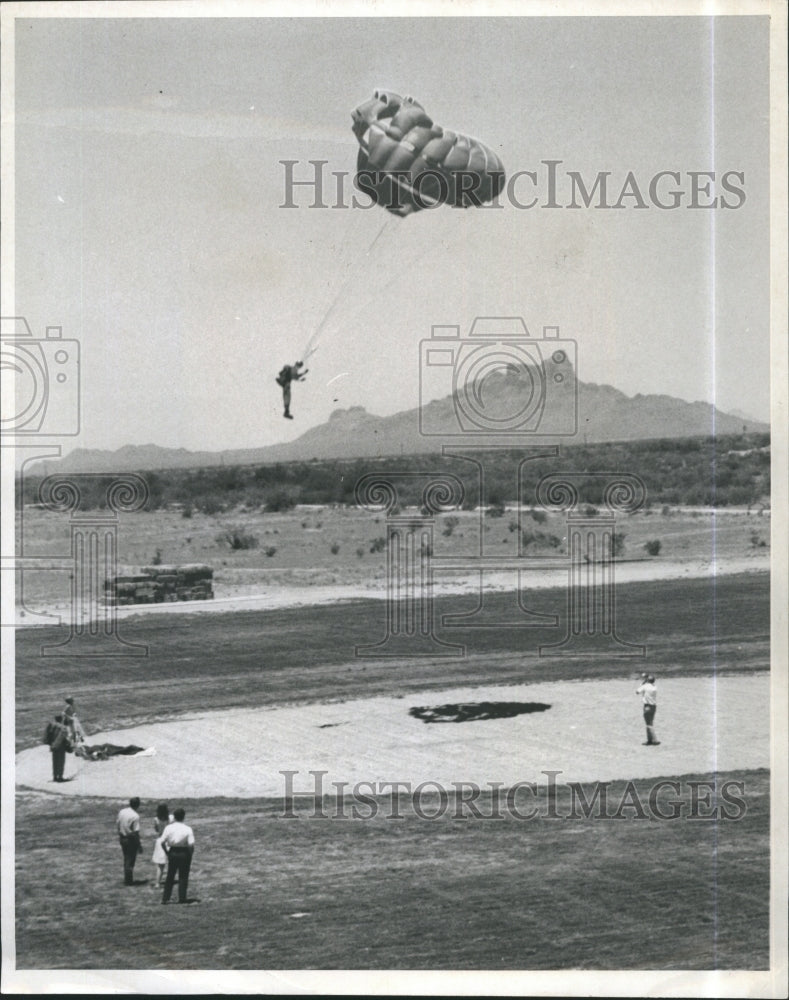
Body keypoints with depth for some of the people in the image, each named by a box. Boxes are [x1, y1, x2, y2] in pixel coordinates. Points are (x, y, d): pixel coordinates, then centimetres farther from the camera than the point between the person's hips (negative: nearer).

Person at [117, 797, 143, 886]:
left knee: (126, 859, 19)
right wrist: (139, 845, -11)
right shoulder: (135, 816, -21)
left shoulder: (122, 812, -1)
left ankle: (126, 879, 26)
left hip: (122, 838, 6)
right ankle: (128, 880, 13)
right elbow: (136, 832, -19)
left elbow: (118, 826, 8)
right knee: (130, 861, 6)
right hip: (131, 840, -6)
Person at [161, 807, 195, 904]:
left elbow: (162, 842, -6)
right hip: (184, 853, -2)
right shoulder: (187, 829, -13)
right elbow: (191, 845, -17)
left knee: (170, 877, 14)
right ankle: (182, 898, 13)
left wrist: (167, 852, 7)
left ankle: (165, 898, 15)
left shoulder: (168, 828, -7)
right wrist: (190, 854, -1)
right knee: (183, 877, 11)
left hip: (172, 853, 2)